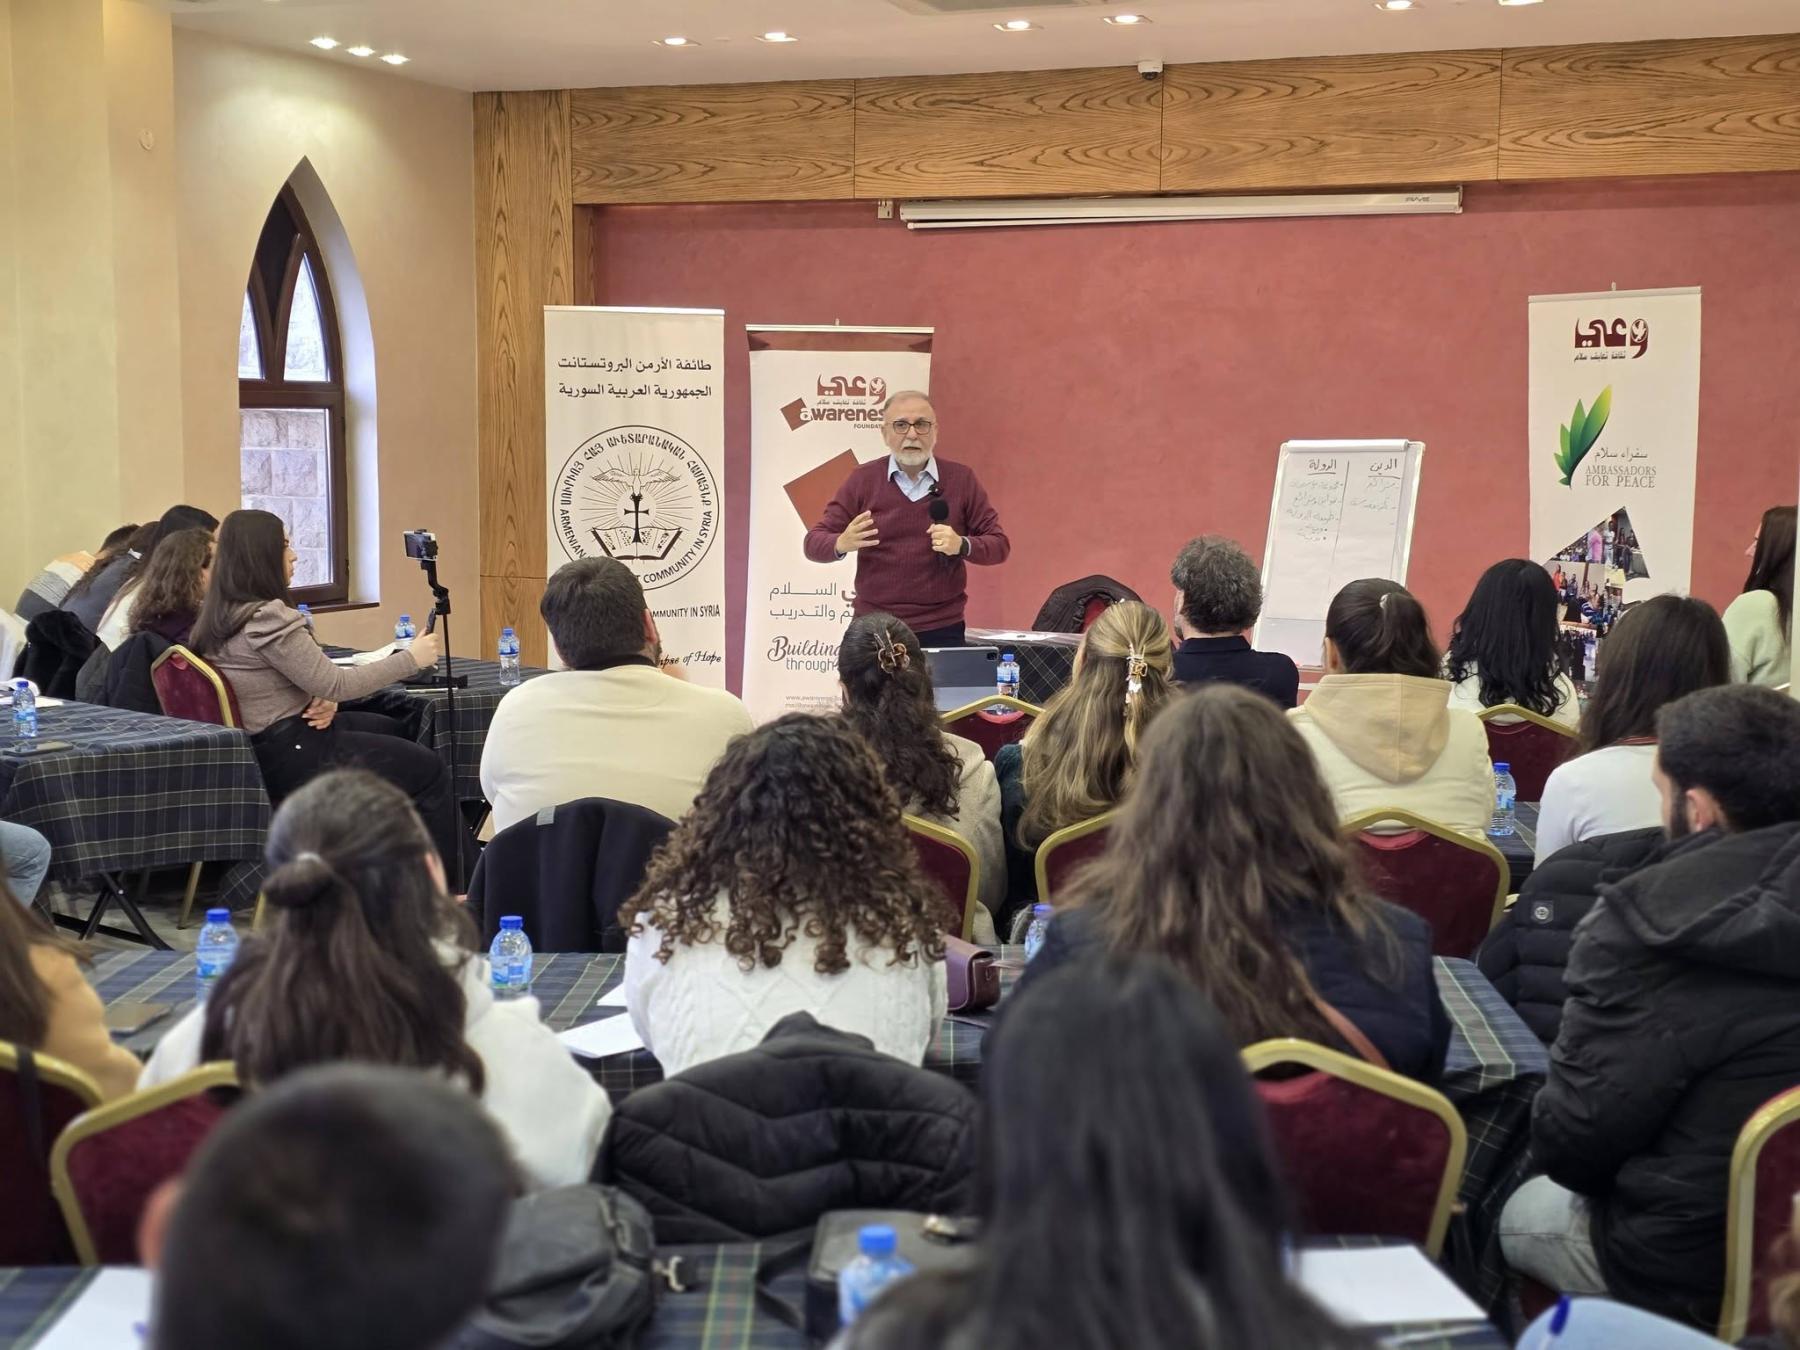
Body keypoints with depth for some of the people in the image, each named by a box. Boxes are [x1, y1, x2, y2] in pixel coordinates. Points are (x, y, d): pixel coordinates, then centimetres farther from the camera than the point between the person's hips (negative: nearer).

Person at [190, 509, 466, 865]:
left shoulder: (220, 615, 6)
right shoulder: (265, 618, -24)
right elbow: (334, 683, -20)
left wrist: (323, 702, -4)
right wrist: (411, 659, -12)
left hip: (256, 743, 10)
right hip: (290, 755, -10)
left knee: (390, 730, 26)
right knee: (429, 769, 0)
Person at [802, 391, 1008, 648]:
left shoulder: (962, 479, 4)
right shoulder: (863, 480, 3)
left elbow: (999, 546, 5)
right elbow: (815, 543, 3)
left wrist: (962, 545, -16)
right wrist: (842, 544, -20)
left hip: (942, 632, 0)